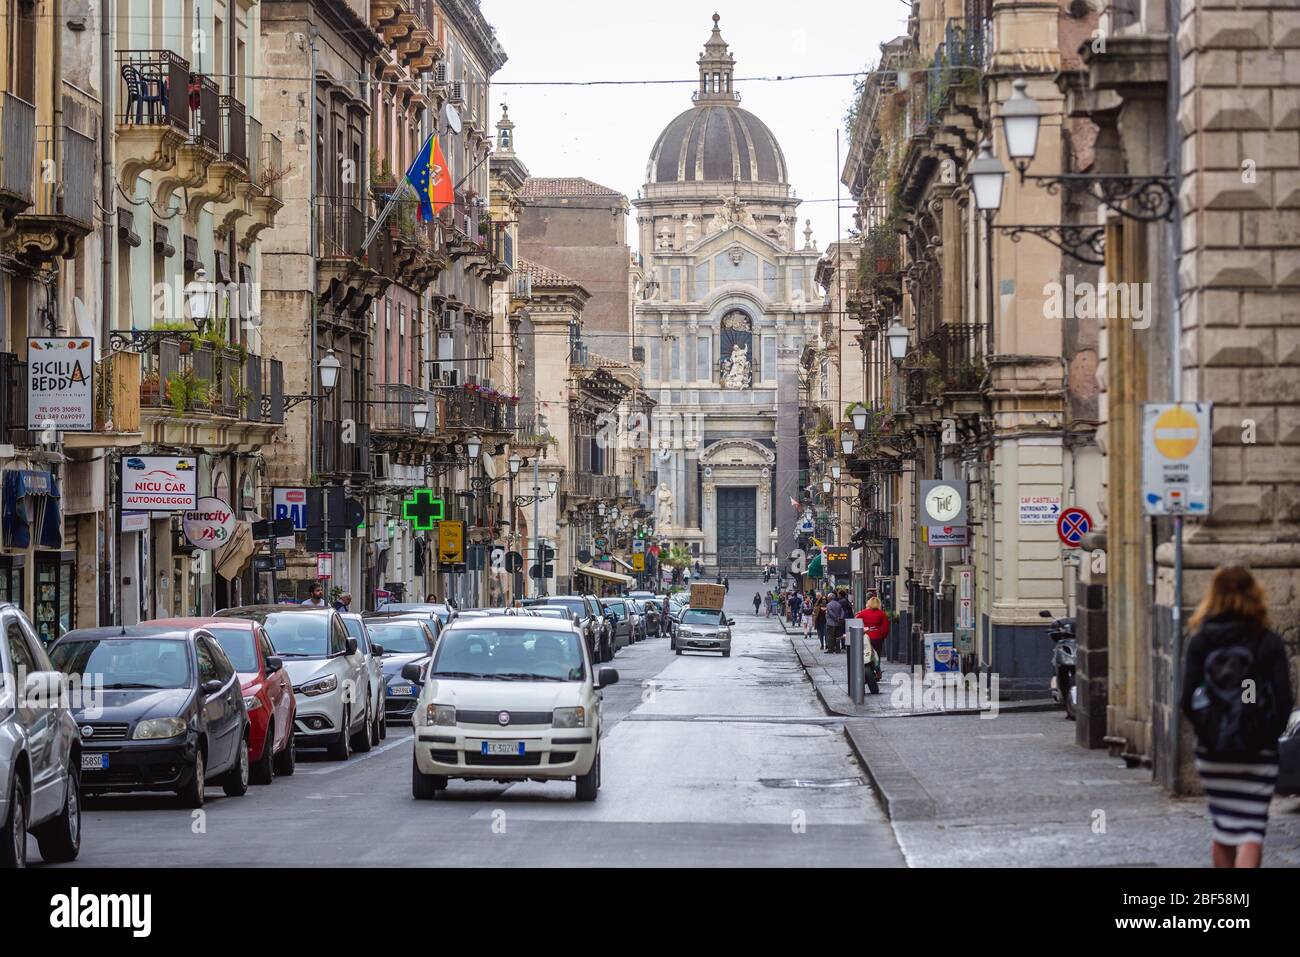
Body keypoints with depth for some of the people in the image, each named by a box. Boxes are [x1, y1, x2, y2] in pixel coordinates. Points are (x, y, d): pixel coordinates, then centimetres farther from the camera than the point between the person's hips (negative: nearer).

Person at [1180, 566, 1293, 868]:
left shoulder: (1200, 640, -2)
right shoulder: (1268, 642, -6)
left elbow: (1187, 699, -4)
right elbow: (1284, 699, -9)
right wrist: (1271, 733, 9)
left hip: (1212, 751, 2)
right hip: (1258, 752, -2)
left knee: (1221, 829, 17)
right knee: (1250, 832, -3)